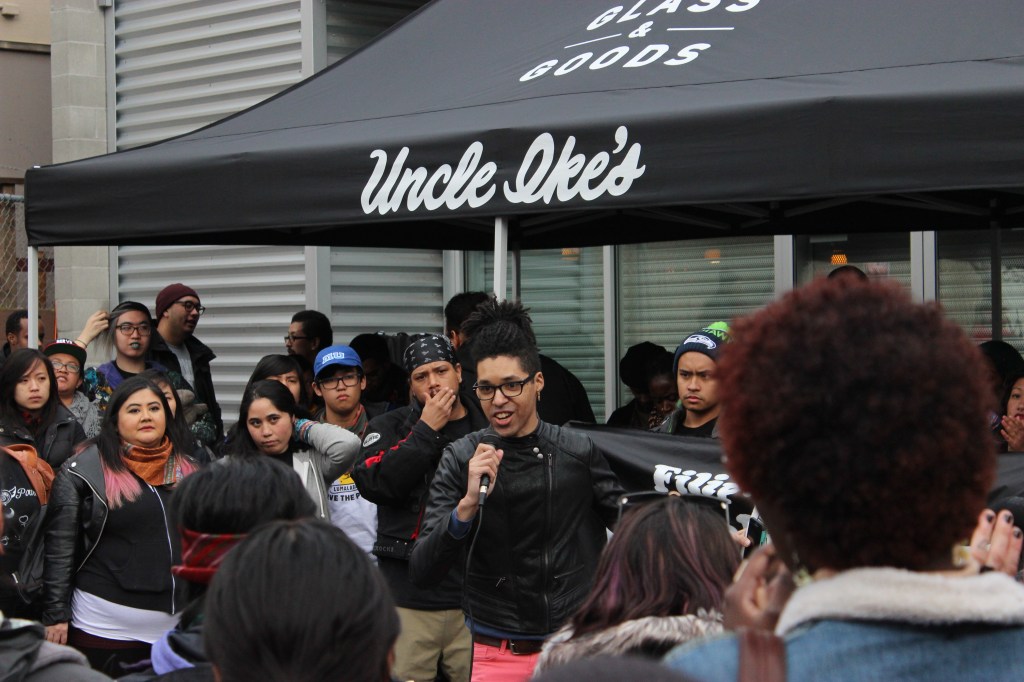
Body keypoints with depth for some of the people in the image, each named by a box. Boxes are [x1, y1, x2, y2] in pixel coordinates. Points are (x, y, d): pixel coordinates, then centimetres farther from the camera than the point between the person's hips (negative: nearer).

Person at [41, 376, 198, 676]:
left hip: (178, 625, 5)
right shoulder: (84, 469, -5)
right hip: (103, 628, -4)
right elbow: (60, 546, -5)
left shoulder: (187, 468, 11)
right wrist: (56, 615, -9)